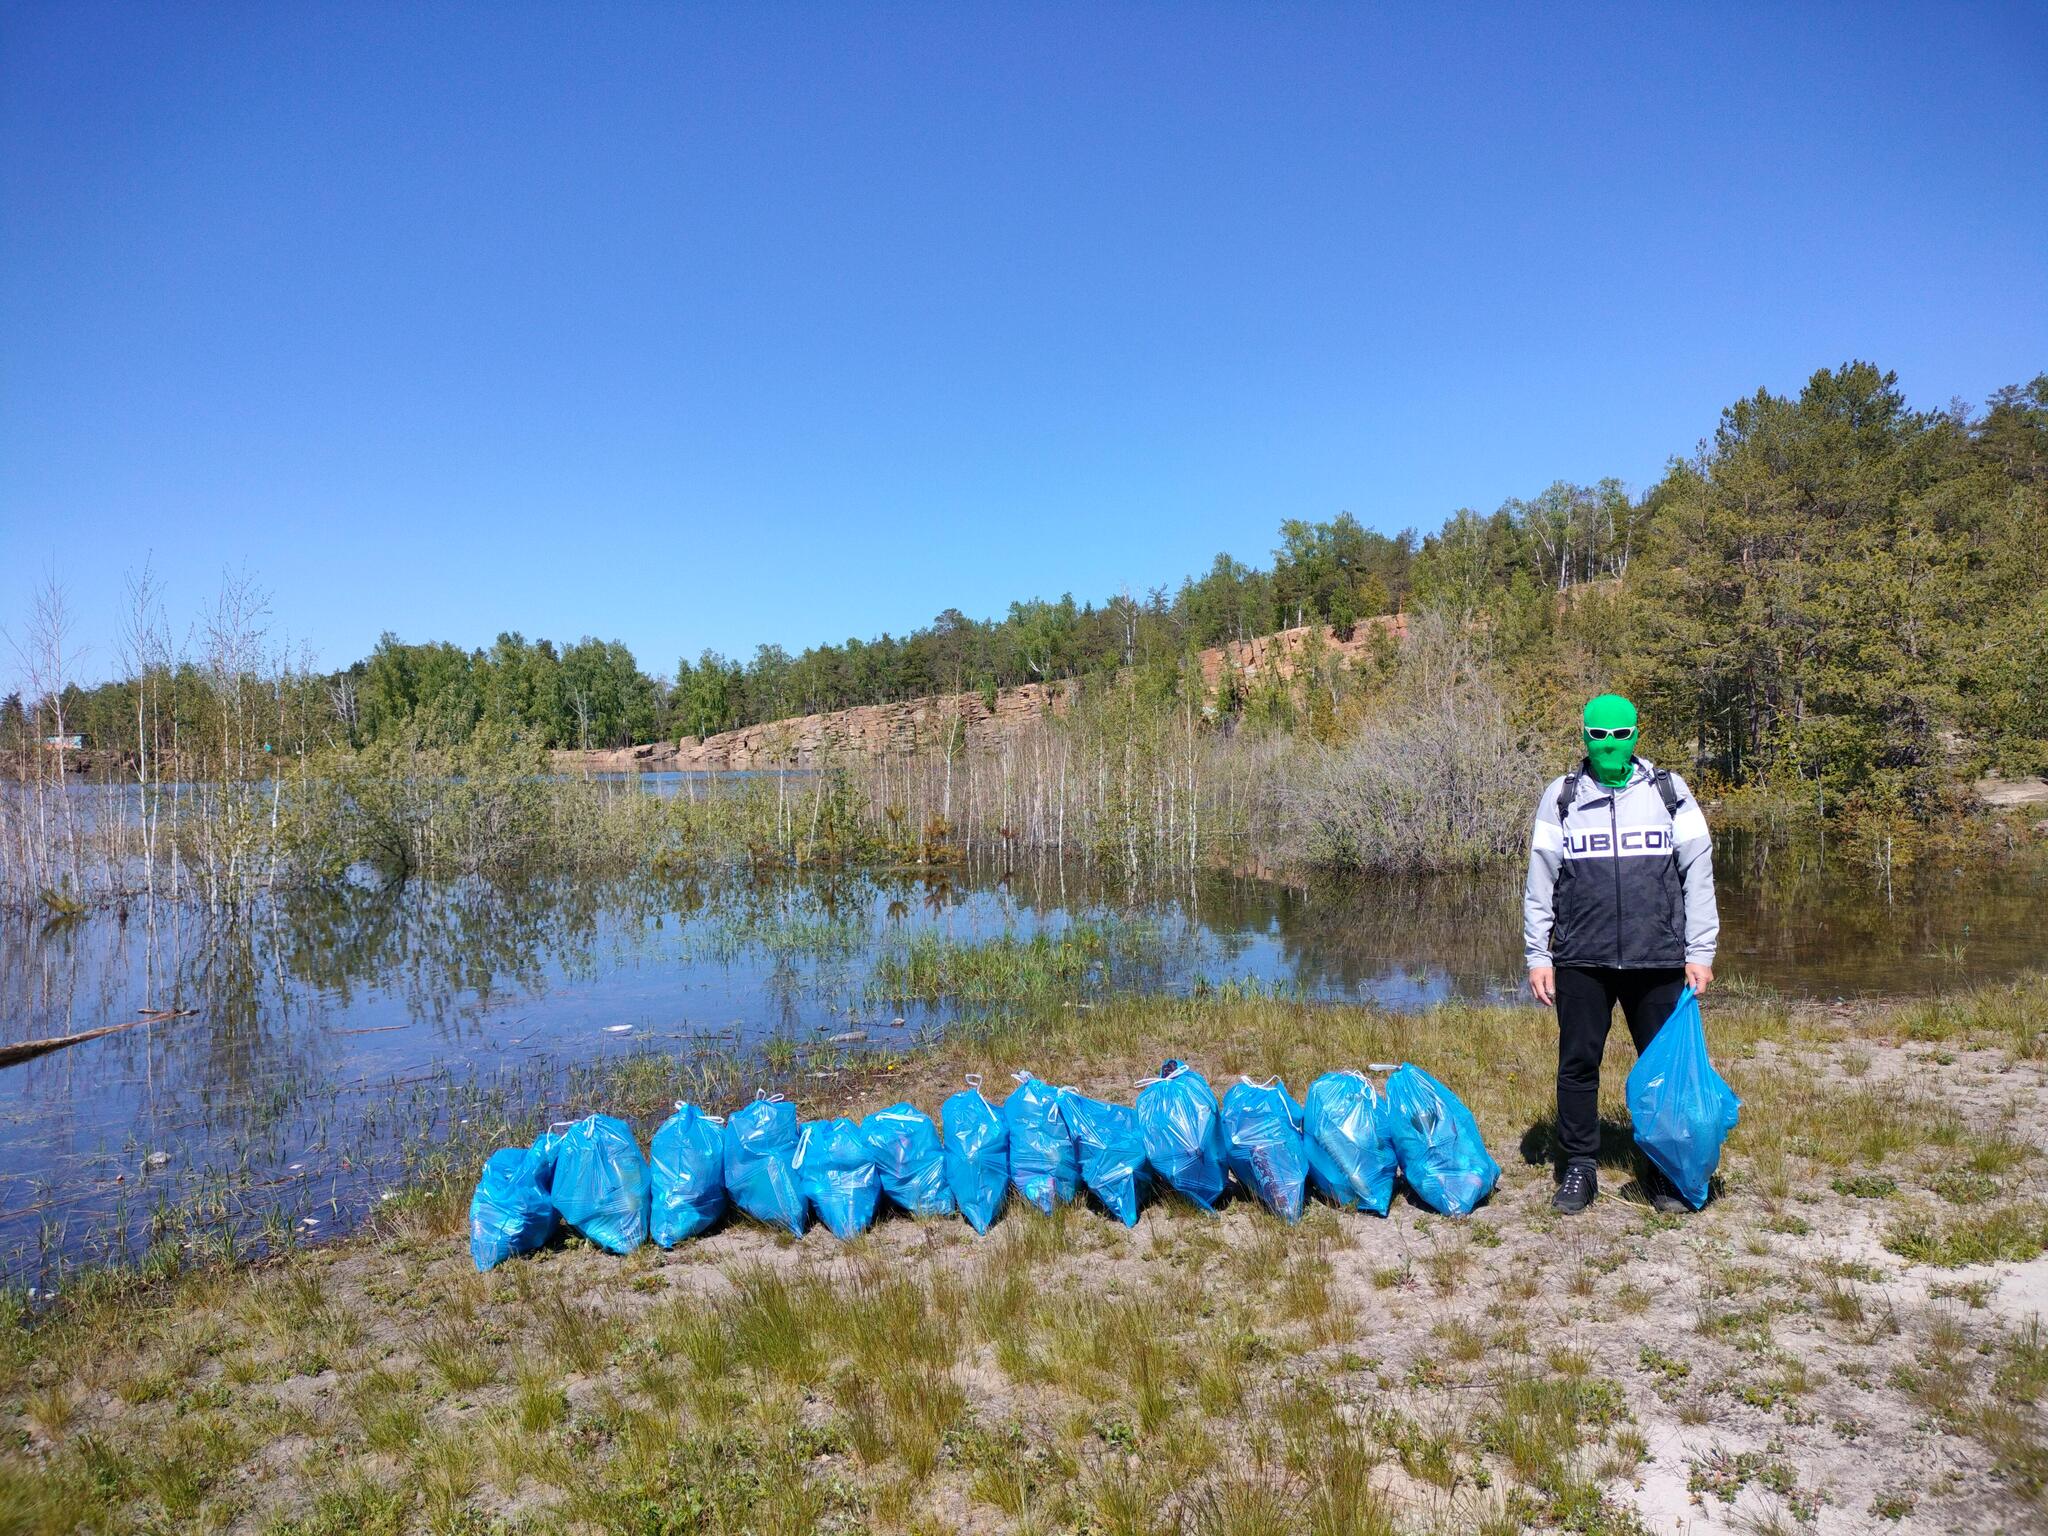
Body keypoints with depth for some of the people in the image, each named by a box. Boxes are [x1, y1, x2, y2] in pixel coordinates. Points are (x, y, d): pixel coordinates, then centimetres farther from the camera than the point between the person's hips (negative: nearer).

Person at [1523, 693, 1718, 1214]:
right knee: (1578, 1064, 4)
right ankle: (1579, 1167, 17)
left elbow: (1698, 876, 6)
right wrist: (1538, 957, 2)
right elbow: (1539, 884, 7)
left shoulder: (1670, 792, 6)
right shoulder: (1561, 796, 6)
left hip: (1659, 960, 0)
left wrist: (1700, 952, 1)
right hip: (1581, 961, 0)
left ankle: (1665, 1170, 22)